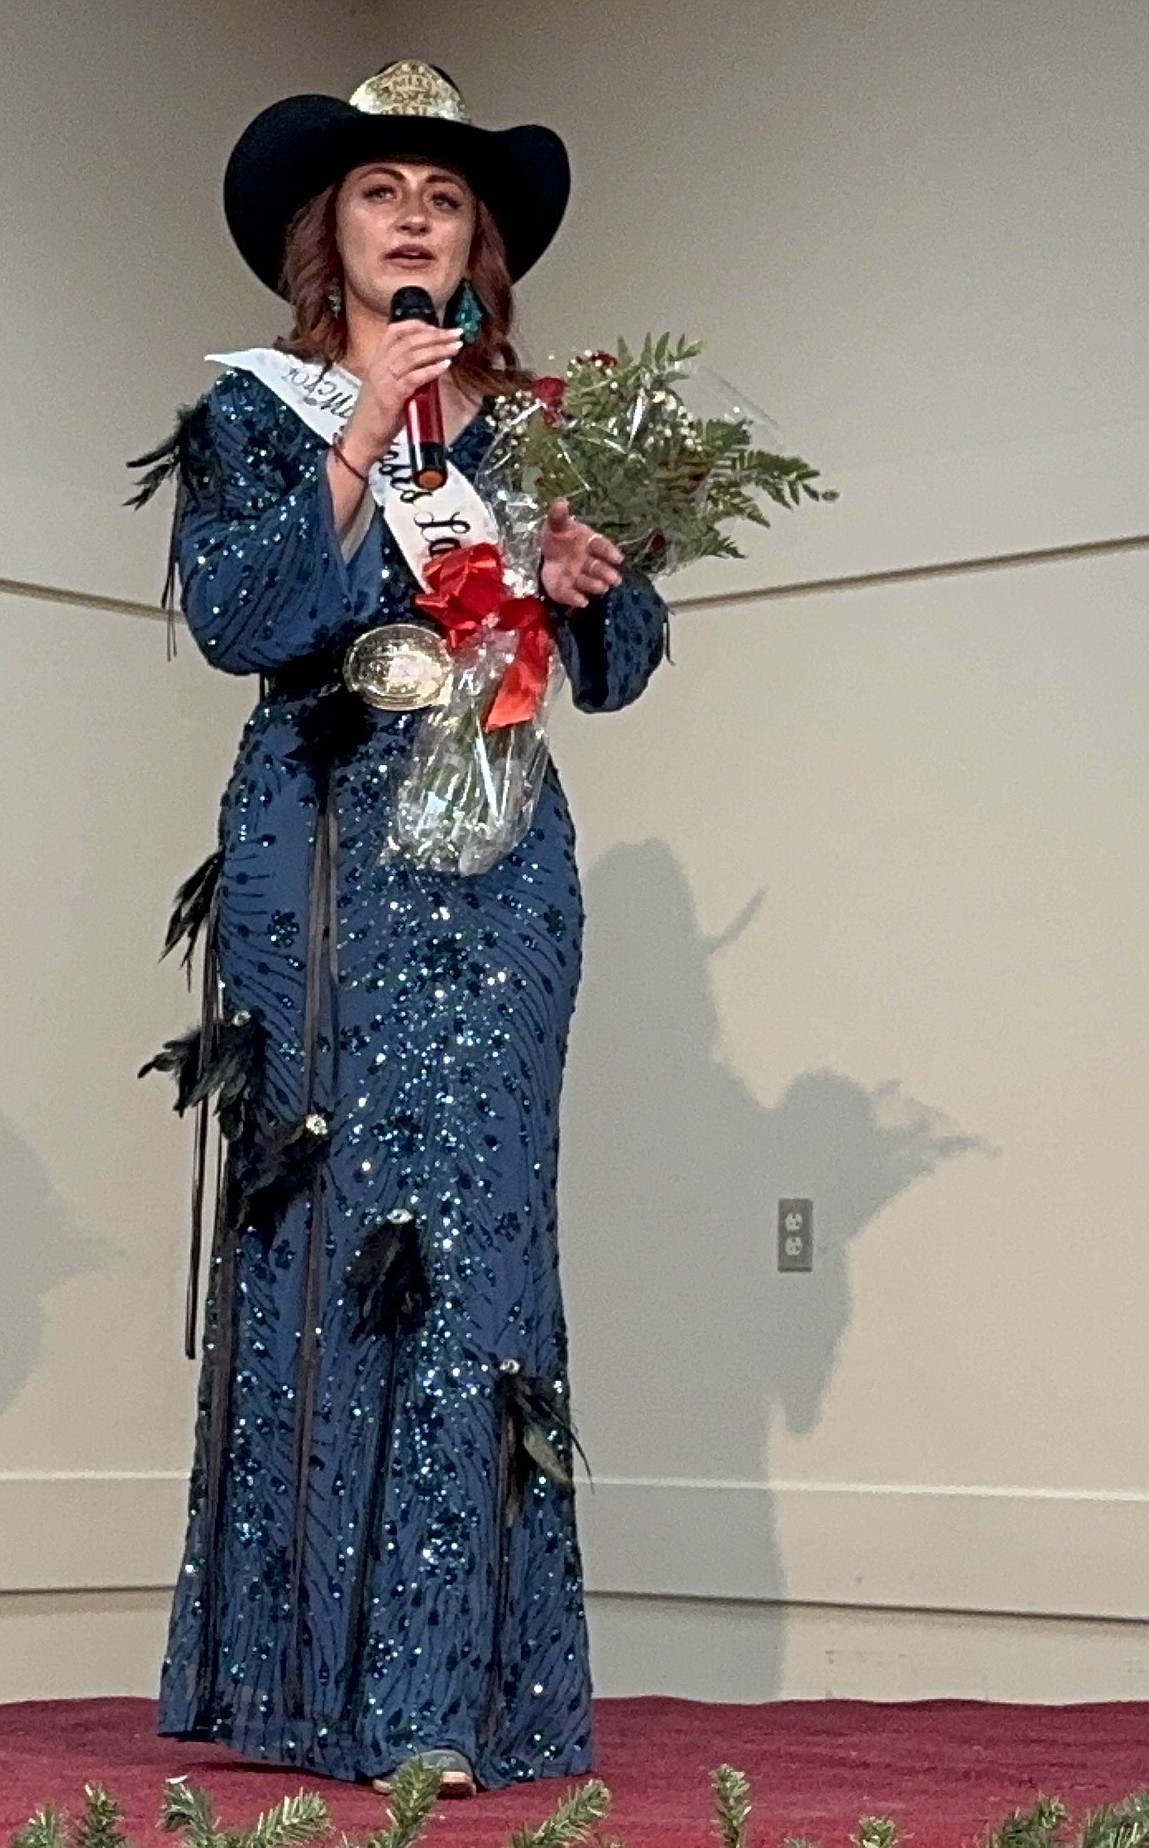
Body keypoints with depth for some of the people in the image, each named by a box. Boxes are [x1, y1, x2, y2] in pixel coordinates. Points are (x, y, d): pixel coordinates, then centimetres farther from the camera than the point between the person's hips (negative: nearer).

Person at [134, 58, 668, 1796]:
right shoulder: (255, 414, 9)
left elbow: (621, 663, 15)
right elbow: (237, 618, -7)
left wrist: (585, 583, -6)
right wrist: (365, 440, -11)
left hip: (494, 876, 2)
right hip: (318, 866, -1)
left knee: (470, 1233, -6)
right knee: (318, 1233, -4)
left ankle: (452, 1687, -4)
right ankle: (302, 1677, 3)